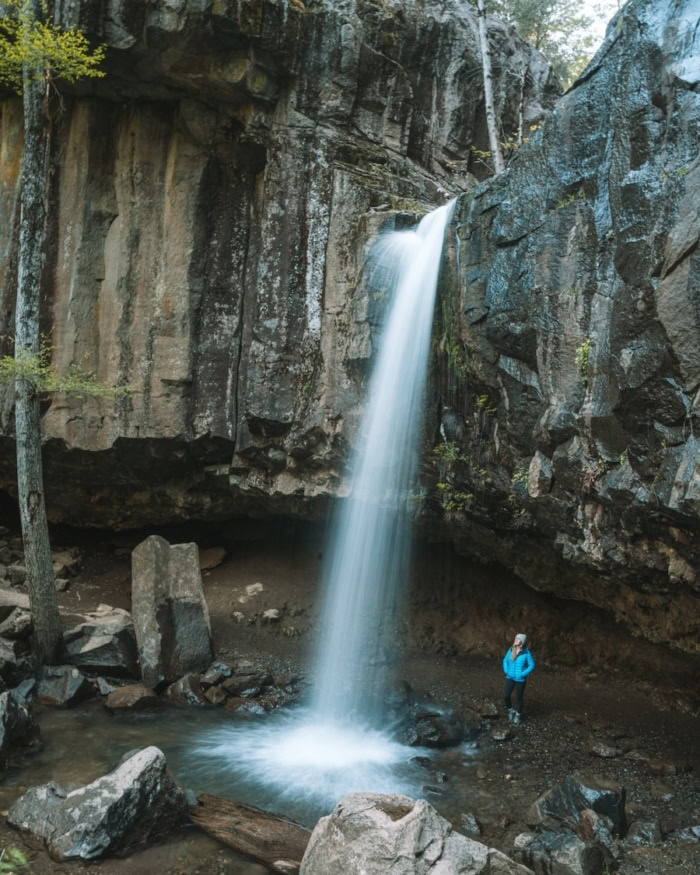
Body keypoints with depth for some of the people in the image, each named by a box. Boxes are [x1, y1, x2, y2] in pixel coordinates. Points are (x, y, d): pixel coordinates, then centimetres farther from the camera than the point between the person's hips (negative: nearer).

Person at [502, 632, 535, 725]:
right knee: (506, 696, 3)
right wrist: (506, 671, 0)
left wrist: (523, 674, -15)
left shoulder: (526, 652, -16)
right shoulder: (511, 650, -4)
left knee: (518, 698, 8)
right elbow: (505, 660, 11)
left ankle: (517, 715, 31)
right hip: (510, 678, 4)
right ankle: (511, 710, 32)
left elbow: (532, 665, -11)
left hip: (520, 679, -4)